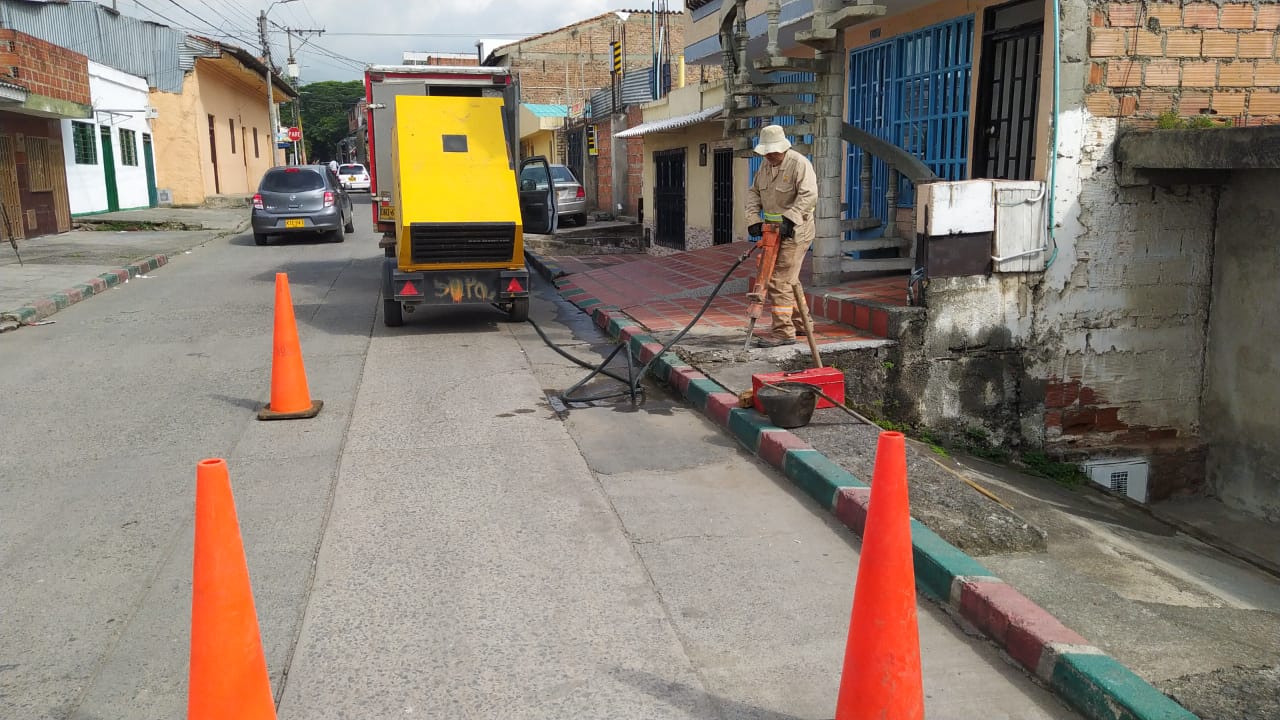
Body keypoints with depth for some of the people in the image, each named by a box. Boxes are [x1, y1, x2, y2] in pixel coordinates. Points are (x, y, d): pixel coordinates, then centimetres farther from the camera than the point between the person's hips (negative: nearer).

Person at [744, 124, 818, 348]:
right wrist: (753, 218, 0)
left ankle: (783, 332, -10)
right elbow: (754, 192, 14)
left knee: (780, 280, -13)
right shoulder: (765, 166, 12)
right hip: (774, 231, 9)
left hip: (794, 232, -9)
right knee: (789, 280, 17)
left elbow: (808, 195, -23)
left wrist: (789, 218, -30)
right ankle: (800, 324, 30)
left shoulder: (800, 164, -14)